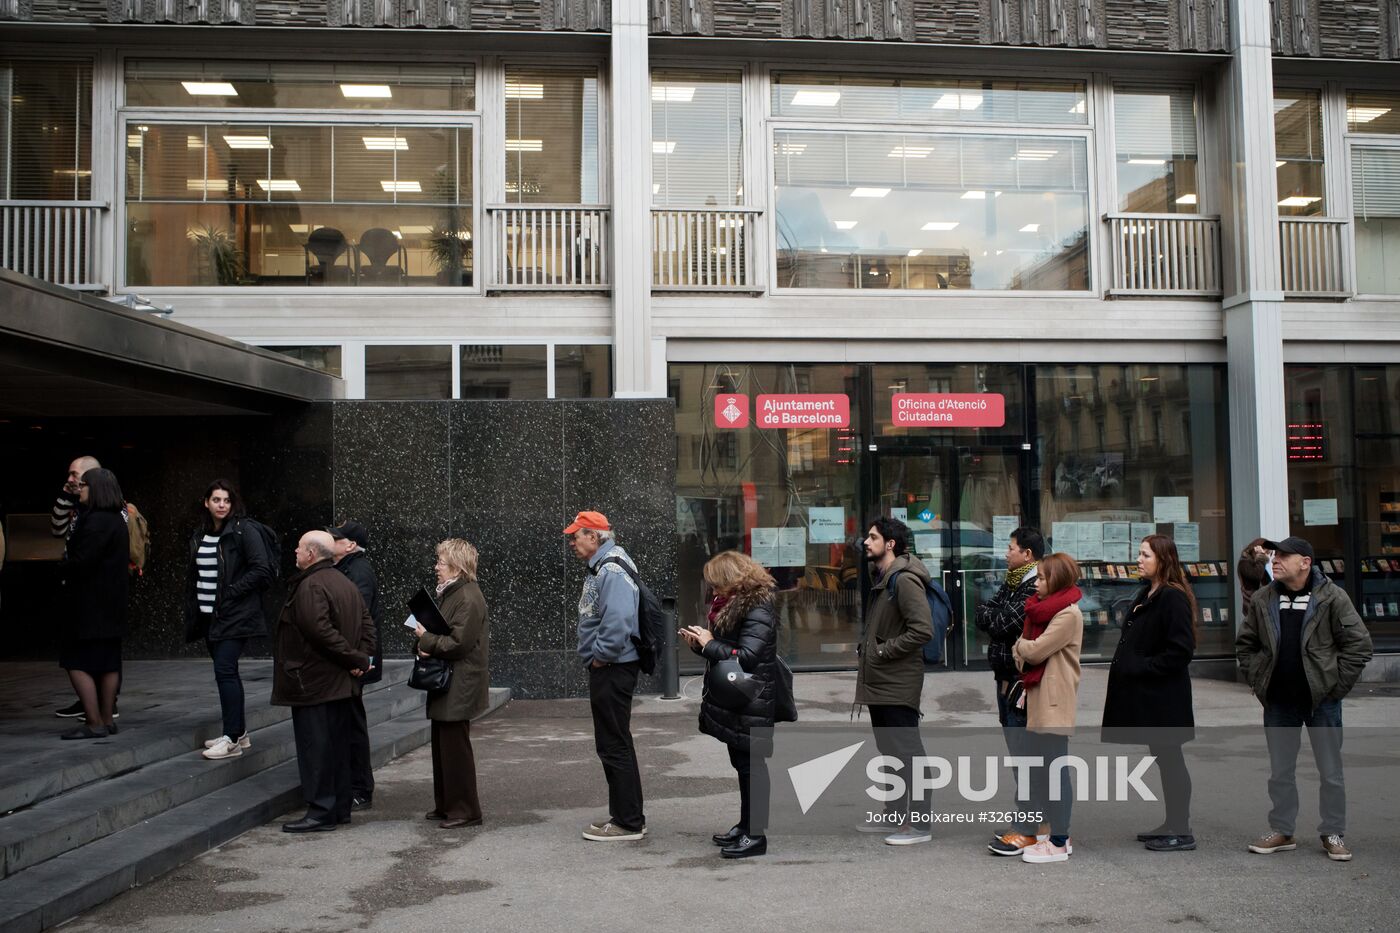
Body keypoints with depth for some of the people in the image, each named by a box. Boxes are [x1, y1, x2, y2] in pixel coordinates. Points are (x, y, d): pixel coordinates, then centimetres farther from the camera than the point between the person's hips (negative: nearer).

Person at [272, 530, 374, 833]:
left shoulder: (310, 586, -17)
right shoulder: (345, 583, 14)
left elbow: (320, 630, -26)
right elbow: (367, 622, 13)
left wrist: (356, 659, -19)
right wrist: (361, 656, 2)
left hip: (312, 684, -10)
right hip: (340, 683, 10)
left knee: (315, 748, -3)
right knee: (338, 745, 15)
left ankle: (321, 812, 1)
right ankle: (341, 807, 23)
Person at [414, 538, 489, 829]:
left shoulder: (468, 598, -17)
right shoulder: (449, 593, 14)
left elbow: (458, 642, -23)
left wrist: (426, 639, -11)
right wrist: (426, 644, 1)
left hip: (459, 687, -10)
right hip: (445, 685, 10)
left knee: (455, 747, -3)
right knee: (442, 745, 16)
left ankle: (464, 810, 6)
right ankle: (445, 805, 27)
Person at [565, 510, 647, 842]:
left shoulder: (612, 571, -20)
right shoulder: (599, 568, 14)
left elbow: (618, 620, -32)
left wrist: (602, 655, -20)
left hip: (613, 669, -11)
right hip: (604, 668, 11)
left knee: (615, 746, -4)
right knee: (612, 744, 17)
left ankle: (628, 822, 4)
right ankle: (624, 815, 27)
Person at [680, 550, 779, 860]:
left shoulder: (757, 613, -18)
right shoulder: (732, 606, 13)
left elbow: (746, 657, -26)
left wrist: (709, 643, -17)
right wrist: (699, 644, 2)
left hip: (751, 705, -10)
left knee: (751, 765, -3)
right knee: (741, 764, 16)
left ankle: (755, 835, 5)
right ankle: (745, 825, 26)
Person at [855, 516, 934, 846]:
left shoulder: (905, 580, -18)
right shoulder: (881, 577, 13)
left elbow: (923, 629, -26)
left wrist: (883, 651, -18)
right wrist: (867, 649, 11)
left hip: (898, 683, -10)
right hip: (879, 682, 10)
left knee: (907, 751, -5)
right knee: (890, 749, 19)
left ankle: (918, 824, 1)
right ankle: (895, 813, 30)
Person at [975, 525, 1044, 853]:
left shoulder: (1036, 588, -17)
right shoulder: (1011, 583, 14)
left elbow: (1002, 623, -21)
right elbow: (981, 618, 10)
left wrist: (987, 613, -1)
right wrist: (995, 617, -10)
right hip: (1006, 679, 10)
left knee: (1025, 758, -6)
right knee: (1019, 755, 15)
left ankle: (1028, 832, -3)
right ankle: (1025, 823, 24)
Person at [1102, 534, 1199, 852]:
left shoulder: (1173, 597, -16)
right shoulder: (1145, 594, 14)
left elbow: (1181, 651, -20)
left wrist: (1140, 668, -17)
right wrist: (1127, 667, 7)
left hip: (1164, 698, -9)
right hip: (1146, 694, 9)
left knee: (1170, 759, -2)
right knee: (1163, 760, 15)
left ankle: (1182, 832, 7)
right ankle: (1172, 824, 24)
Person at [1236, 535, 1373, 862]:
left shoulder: (1331, 597, -8)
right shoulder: (1262, 600, 3)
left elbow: (1358, 643, -7)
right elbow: (1245, 644, 13)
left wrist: (1337, 684, -9)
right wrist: (1255, 680, 4)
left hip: (1321, 700, -3)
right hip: (1278, 701, 3)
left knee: (1331, 771, 6)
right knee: (1279, 772, 11)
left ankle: (1333, 834, 18)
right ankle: (1281, 831, 22)